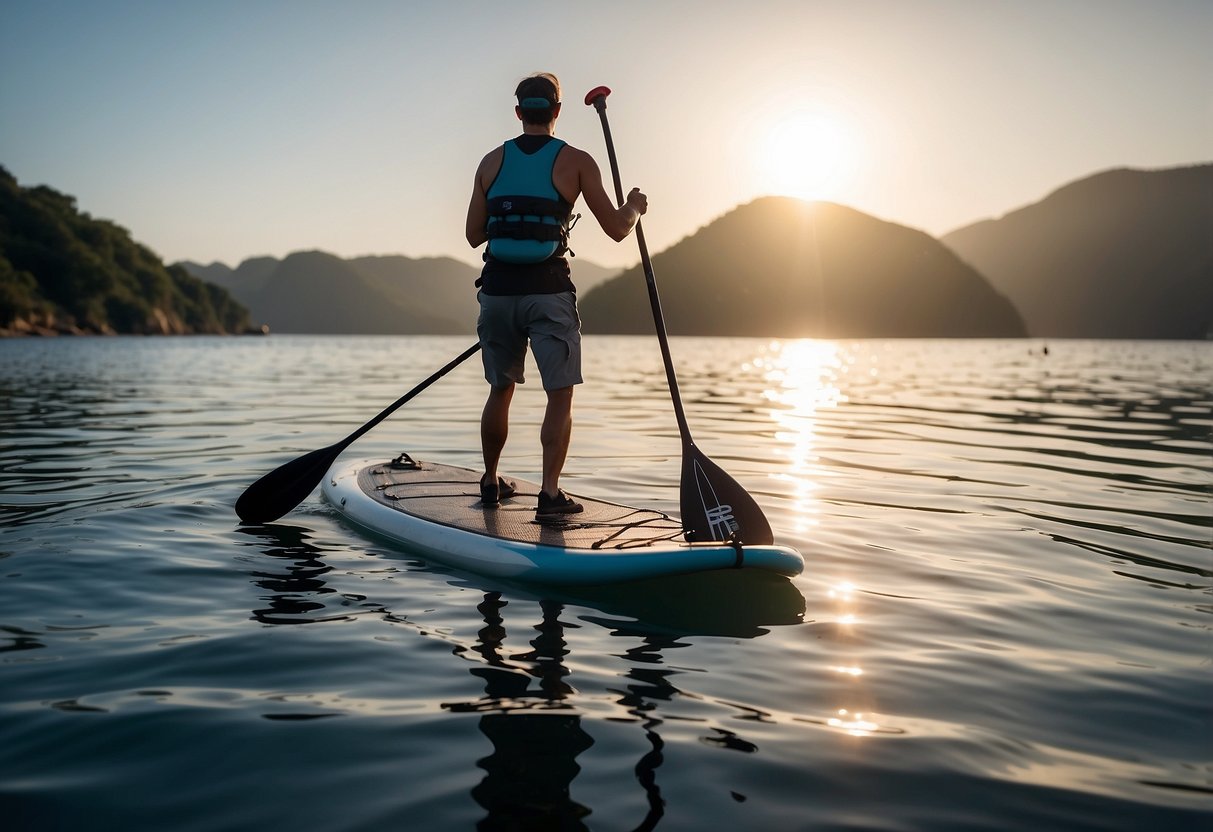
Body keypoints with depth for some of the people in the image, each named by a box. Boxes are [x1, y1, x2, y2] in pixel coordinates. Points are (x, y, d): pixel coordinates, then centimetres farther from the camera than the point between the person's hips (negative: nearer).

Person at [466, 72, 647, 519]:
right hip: (549, 292, -4)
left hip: (498, 291, 4)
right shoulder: (575, 161, -1)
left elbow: (474, 235, 11)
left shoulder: (492, 161, 7)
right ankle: (550, 492, -7)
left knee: (501, 390, 18)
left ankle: (491, 482, 30)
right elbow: (616, 229, -1)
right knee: (560, 395, 2)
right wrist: (634, 206, 20)